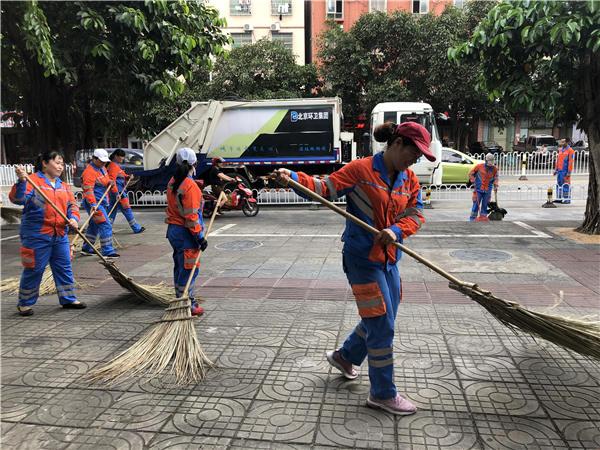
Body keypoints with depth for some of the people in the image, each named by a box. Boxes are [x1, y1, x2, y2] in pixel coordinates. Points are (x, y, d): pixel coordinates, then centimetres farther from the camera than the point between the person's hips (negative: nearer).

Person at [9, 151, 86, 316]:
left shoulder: (64, 186, 14)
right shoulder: (33, 180, -7)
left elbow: (72, 205, 12)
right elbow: (17, 198, -18)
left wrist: (74, 218, -7)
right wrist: (21, 181, -34)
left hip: (60, 235, 6)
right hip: (36, 236, -6)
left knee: (64, 268, 12)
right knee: (34, 270, 3)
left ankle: (68, 299, 25)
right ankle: (25, 303, 18)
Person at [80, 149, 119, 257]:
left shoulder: (102, 168, 13)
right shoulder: (90, 172, -17)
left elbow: (105, 181, 28)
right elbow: (88, 190, -25)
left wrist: (109, 182, 4)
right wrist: (93, 204, -35)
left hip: (102, 202, 10)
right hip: (94, 203, -10)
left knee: (94, 225, 18)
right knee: (106, 226, -15)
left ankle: (86, 248, 31)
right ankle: (107, 251, -14)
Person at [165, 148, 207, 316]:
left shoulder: (172, 182, 8)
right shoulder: (190, 186, -19)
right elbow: (191, 216, -20)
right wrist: (200, 237, -16)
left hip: (173, 229, 9)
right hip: (185, 233, -9)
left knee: (180, 267, 18)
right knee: (189, 269, -2)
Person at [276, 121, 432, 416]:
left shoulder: (409, 179, 7)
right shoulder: (361, 169, -12)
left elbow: (416, 214, 1)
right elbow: (326, 189, -13)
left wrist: (396, 231, -19)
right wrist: (293, 178, -27)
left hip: (389, 259, 8)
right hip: (362, 257, -8)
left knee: (381, 321, 19)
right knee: (382, 325, -2)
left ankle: (345, 356, 44)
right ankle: (383, 394, 15)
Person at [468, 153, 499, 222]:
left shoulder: (494, 169, 2)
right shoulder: (479, 166, -7)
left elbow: (495, 177, 16)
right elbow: (471, 173, 3)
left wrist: (495, 186, 3)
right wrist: (473, 182, -5)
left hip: (487, 190, 3)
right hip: (478, 189, -3)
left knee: (485, 204, 6)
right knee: (476, 204, -3)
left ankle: (483, 216, 15)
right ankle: (472, 218, 3)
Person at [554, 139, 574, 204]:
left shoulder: (570, 151, -8)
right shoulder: (560, 150, 14)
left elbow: (571, 162, -12)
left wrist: (569, 172, -16)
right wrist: (556, 169, 16)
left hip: (565, 171, -7)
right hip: (559, 171, 7)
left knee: (566, 185, -6)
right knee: (559, 184, 9)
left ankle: (567, 199, -2)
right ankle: (559, 198, 15)